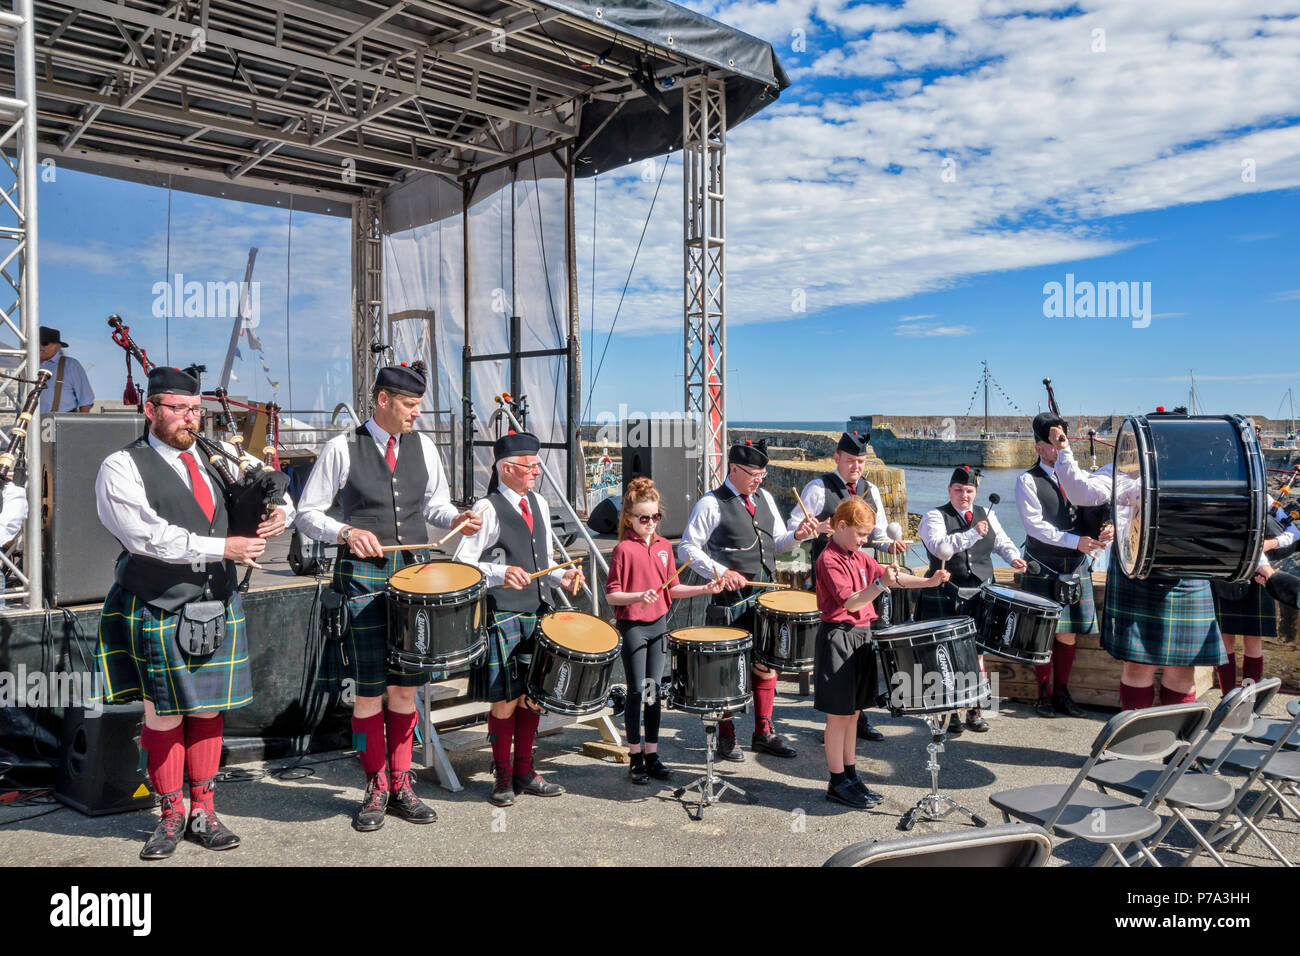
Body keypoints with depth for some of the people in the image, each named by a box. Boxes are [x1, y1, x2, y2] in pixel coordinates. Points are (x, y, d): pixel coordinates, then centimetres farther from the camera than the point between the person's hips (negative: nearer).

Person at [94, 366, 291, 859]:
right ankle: (171, 816, 24)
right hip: (159, 612, -4)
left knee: (208, 711, 11)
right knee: (164, 717, 7)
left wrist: (279, 513, -5)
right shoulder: (121, 468, -6)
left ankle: (203, 811, 24)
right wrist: (223, 547, -20)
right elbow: (146, 535, -19)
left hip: (218, 607, 5)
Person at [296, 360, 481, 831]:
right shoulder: (342, 448, -3)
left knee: (406, 684, 9)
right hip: (363, 575, -4)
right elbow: (307, 513, 0)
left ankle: (400, 785, 22)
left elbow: (434, 504, 18)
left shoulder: (423, 446, 9)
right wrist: (347, 532, -17)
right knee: (369, 688, 1)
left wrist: (456, 518, -3)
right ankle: (376, 789, 18)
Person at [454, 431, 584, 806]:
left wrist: (563, 576, 2)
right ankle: (503, 776, 18)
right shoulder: (489, 509, -10)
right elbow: (462, 564, -13)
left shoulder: (539, 505, 13)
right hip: (502, 617, -7)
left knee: (533, 695, 12)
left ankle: (524, 771, 26)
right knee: (506, 700, 0)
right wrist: (501, 573, -27)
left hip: (535, 614, 7)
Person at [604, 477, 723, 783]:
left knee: (654, 690, 11)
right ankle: (635, 758, 14)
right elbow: (611, 595, -13)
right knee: (637, 691, 2)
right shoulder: (624, 549, -11)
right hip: (632, 626, -5)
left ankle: (652, 755, 21)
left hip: (659, 624, 5)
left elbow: (672, 589, 11)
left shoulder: (664, 546, 7)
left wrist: (704, 589, -1)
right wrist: (638, 597, -29)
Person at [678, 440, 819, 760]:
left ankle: (764, 732, 26)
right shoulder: (711, 504, -8)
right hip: (730, 599, -6)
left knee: (767, 663, 12)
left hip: (764, 595, 6)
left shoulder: (765, 499, 12)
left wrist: (796, 535, -1)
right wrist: (720, 572, -19)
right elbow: (687, 548, -9)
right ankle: (726, 736, 17)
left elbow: (776, 543, 20)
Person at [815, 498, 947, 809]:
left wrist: (928, 582, 1)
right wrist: (881, 584, -34)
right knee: (839, 714, -1)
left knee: (852, 711, 15)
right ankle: (837, 784, 8)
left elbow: (891, 576, 13)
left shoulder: (859, 557, 12)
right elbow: (851, 602, -23)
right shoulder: (829, 560, -15)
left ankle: (850, 776, 24)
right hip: (838, 638, -9)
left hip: (861, 637, 9)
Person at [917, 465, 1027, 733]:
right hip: (946, 598, -4)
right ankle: (950, 712, 9)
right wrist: (973, 534, -18)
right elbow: (939, 546, -18)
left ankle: (974, 710, 17)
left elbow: (1002, 542, 16)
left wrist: (1013, 558, -4)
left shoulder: (986, 515, 15)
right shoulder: (934, 517, -2)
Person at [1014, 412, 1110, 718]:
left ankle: (1062, 692, 20)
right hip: (1043, 568, -4)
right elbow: (1035, 525, -13)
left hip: (1076, 566, 5)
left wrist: (1105, 528, -12)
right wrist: (1074, 541, -21)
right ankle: (1044, 694, 13)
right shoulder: (1028, 481, -3)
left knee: (1069, 632, 8)